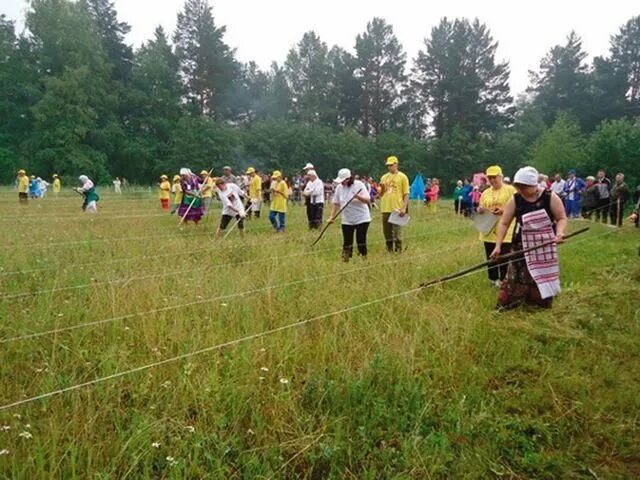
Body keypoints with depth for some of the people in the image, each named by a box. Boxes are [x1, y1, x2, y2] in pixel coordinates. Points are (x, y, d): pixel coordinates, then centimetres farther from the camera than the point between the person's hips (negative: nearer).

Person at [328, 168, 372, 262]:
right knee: (347, 242, 3)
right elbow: (336, 203, 7)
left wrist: (358, 196, -33)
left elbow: (368, 200, -15)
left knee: (361, 241, -4)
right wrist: (332, 217, 2)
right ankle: (345, 259, 9)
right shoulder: (339, 187, 0)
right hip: (346, 221, 4)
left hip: (361, 219, -4)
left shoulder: (359, 185, -12)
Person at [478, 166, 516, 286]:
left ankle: (503, 280, 9)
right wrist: (480, 210, -8)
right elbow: (480, 209, 16)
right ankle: (493, 279, 23)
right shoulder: (486, 193, 12)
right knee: (490, 257, 10)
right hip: (489, 230, 5)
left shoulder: (510, 190, -2)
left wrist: (504, 211, -21)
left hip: (505, 231, -5)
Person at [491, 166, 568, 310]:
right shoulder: (514, 200, -7)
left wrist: (559, 233, -25)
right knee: (516, 278, -2)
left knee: (545, 278, 10)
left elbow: (562, 218, -4)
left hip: (546, 246, 0)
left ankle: (542, 306, 25)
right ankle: (505, 305, 5)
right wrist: (498, 245, -10)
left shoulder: (550, 197, -10)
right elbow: (504, 223, -4)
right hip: (523, 246, 0)